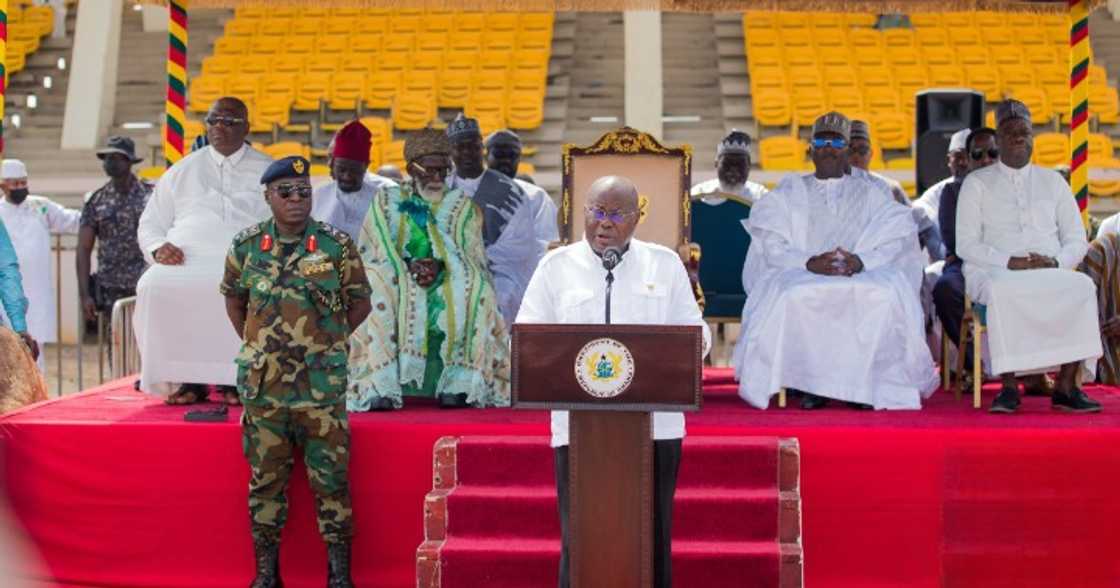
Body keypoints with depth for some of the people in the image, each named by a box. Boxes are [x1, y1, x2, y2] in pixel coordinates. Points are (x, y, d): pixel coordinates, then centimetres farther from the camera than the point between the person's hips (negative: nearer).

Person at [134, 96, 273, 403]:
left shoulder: (267, 171, 19)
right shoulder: (180, 172, 24)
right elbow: (150, 224, 25)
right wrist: (158, 248, 2)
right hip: (185, 260, 2)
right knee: (154, 285, -31)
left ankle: (231, 378, -27)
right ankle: (187, 378, -24)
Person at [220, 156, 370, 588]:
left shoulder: (337, 245, -1)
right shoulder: (246, 245, 5)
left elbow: (360, 303, 7)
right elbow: (234, 299, 18)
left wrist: (327, 343, 5)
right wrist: (254, 345, 11)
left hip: (322, 384, -2)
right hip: (263, 383, 2)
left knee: (330, 478, 1)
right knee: (265, 478, 9)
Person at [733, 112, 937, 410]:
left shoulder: (871, 192, 20)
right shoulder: (790, 192, 19)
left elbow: (896, 238, 5)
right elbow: (772, 245, 4)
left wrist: (861, 261, -16)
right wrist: (809, 263, -16)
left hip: (864, 277, 0)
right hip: (802, 277, 0)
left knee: (886, 293, -34)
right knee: (790, 296, -37)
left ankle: (866, 379, -21)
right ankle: (811, 382, -23)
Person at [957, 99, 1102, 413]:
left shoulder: (1053, 182, 18)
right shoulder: (977, 183, 9)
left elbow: (1077, 241, 15)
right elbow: (966, 245, 0)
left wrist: (1055, 263, -8)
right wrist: (1011, 263, -15)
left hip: (1050, 274, 3)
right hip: (993, 273, -3)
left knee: (1082, 286, -29)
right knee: (1003, 291, -38)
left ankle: (1066, 386, -26)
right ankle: (1009, 386, -33)